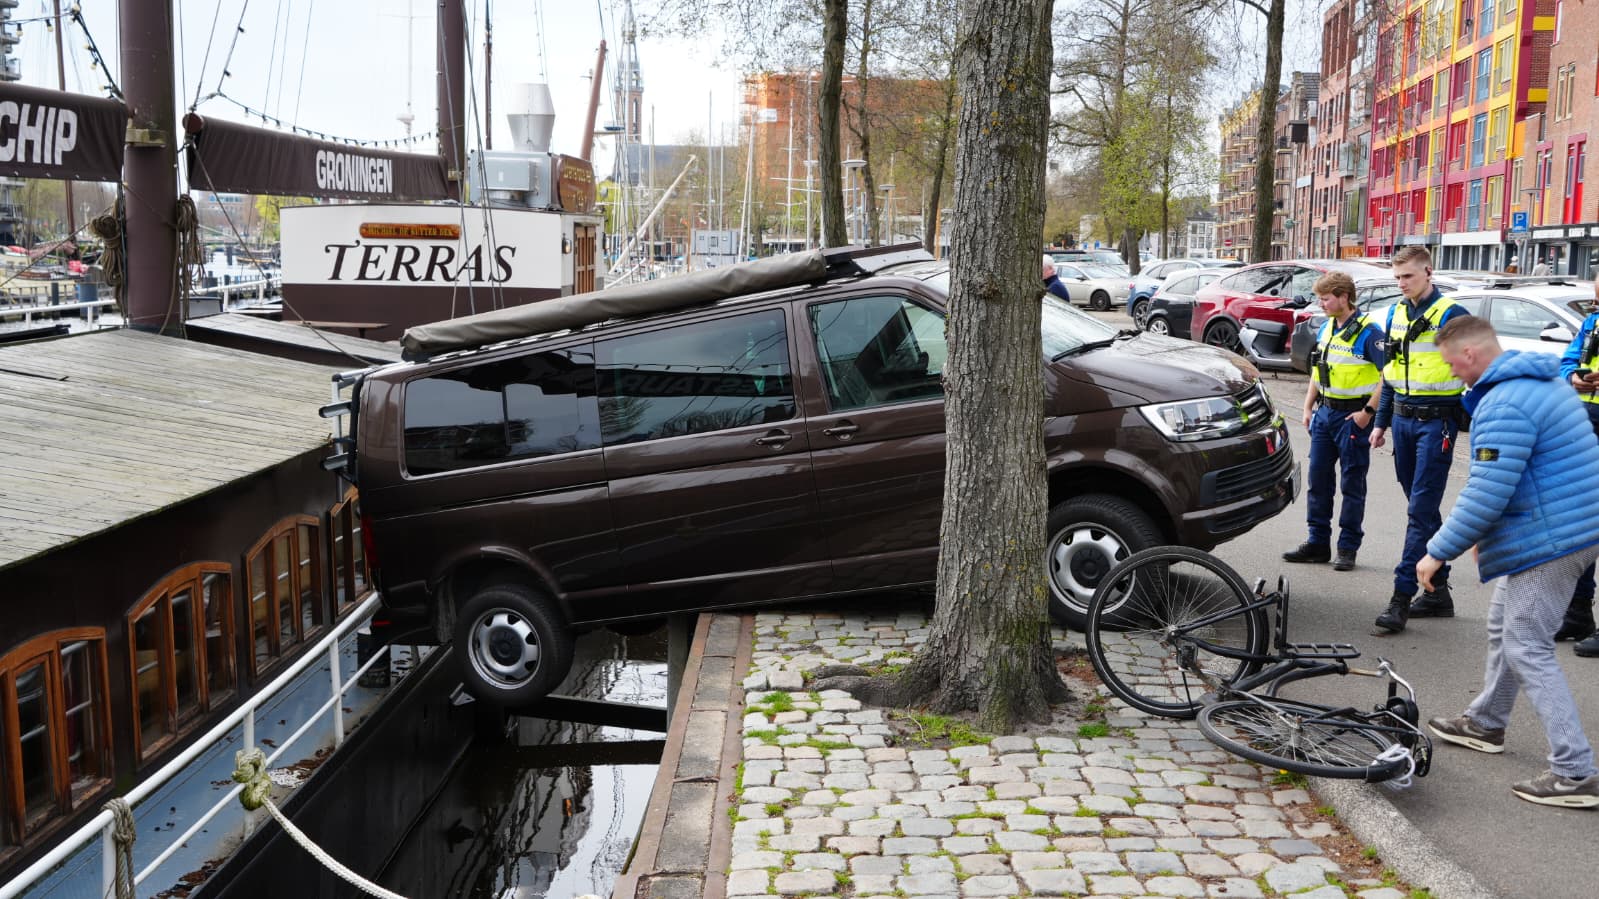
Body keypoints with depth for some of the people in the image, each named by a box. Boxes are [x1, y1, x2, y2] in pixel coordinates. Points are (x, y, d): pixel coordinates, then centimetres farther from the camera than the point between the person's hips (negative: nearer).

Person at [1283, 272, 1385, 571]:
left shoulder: (1367, 331, -13)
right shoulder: (1326, 329, 10)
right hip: (1324, 412, 8)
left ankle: (1348, 547, 9)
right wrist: (1308, 407, 14)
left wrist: (1368, 411, -18)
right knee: (1318, 479, 9)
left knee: (1352, 484, 2)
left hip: (1352, 416, -7)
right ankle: (1318, 542, 17)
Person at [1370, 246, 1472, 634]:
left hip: (1436, 422, -7)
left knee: (1422, 510, -8)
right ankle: (1438, 591, 22)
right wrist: (1381, 422, 17)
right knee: (1421, 508, 12)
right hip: (1403, 420, 7)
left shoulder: (1451, 315, -9)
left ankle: (1402, 596, -9)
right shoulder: (1396, 313, 12)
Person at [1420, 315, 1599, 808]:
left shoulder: (1504, 406, -23)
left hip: (1550, 541, -11)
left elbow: (1486, 494, -26)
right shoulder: (1542, 381, 13)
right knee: (1505, 626, 23)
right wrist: (1487, 534, 24)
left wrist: (1439, 551, -15)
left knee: (1528, 650, -6)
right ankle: (1485, 723, 40)